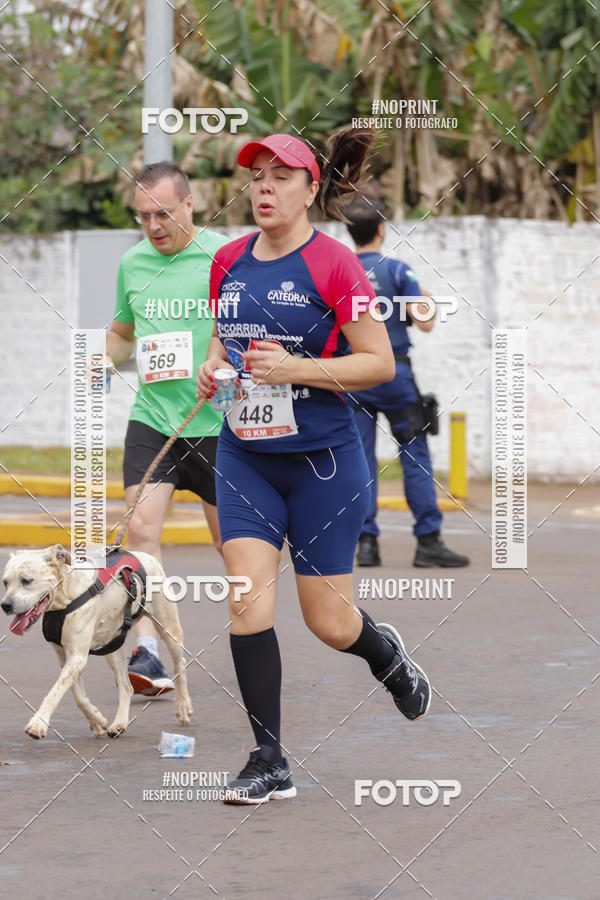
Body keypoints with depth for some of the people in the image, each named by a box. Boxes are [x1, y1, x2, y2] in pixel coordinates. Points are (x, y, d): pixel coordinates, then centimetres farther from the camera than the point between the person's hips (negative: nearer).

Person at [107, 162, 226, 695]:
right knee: (142, 526, -15)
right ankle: (148, 653, -18)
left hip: (218, 423, -3)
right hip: (151, 419, 3)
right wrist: (105, 359, 3)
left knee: (231, 538, 8)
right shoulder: (132, 264, 8)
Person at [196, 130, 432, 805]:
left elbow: (381, 363, -10)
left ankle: (386, 654, 39)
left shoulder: (334, 264, -11)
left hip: (322, 457, -4)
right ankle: (269, 763, -2)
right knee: (247, 599, -10)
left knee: (328, 622, 2)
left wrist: (295, 368, -21)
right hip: (244, 455, 4)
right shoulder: (229, 262, 6)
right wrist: (211, 367, -1)